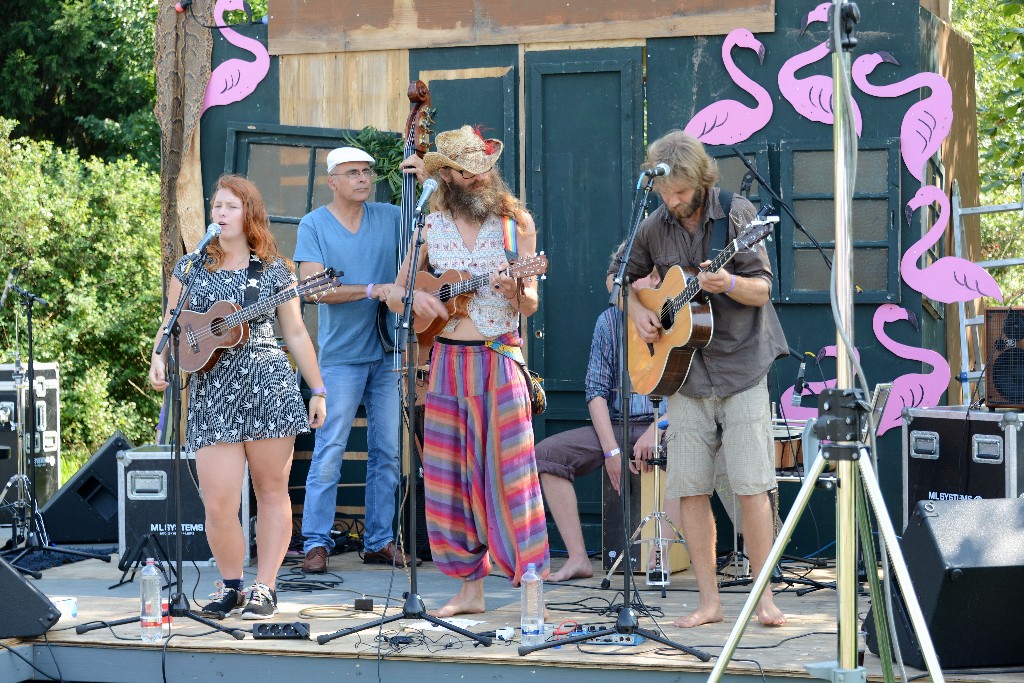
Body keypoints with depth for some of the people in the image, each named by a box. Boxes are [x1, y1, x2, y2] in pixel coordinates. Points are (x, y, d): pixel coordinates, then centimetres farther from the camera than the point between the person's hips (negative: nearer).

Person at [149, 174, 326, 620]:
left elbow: (296, 333, 11)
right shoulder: (190, 268, 11)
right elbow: (171, 326, 13)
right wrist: (159, 361, -7)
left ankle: (264, 588, 13)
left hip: (268, 386, 0)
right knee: (218, 503, -6)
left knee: (272, 491, 4)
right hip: (211, 393, 1)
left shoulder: (273, 271, 8)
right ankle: (230, 586, 13)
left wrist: (318, 391, 8)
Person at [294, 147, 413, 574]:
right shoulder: (315, 225, -1)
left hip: (388, 350, 4)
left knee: (387, 451, 7)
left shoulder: (391, 218, 9)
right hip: (341, 355, -4)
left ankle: (379, 541, 15)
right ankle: (316, 543, 0)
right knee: (329, 451, -6)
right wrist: (371, 290, -17)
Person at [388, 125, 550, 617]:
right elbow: (394, 294, 15)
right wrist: (412, 297, -7)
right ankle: (470, 590, 14)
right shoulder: (431, 226, 9)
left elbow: (530, 305, 1)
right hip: (447, 360, 3)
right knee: (450, 478, 5)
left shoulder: (516, 222, 2)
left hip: (500, 360, -3)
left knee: (512, 471, -10)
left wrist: (515, 290, -22)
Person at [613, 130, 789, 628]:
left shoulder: (736, 213, -6)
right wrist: (638, 312, 2)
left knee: (751, 487, -6)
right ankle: (709, 601, 9)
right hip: (684, 374, 4)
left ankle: (764, 597, 3)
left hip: (739, 366, -4)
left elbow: (763, 290, -8)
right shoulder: (654, 228, 5)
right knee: (690, 488, 2)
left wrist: (729, 284, -29)